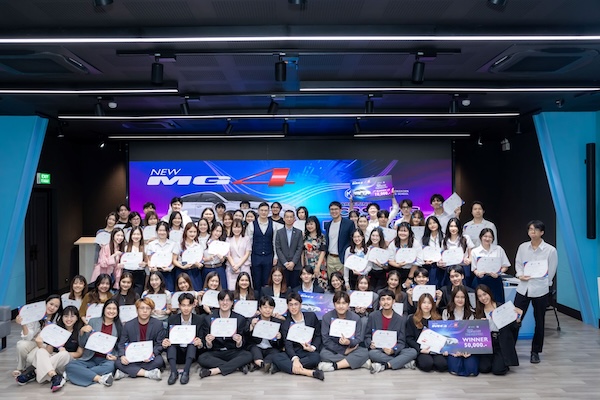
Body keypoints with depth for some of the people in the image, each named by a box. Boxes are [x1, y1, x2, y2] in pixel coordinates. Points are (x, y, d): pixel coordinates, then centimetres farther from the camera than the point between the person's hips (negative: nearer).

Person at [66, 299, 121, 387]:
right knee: (70, 366, -27)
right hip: (90, 358, 2)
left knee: (110, 366, -36)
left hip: (107, 360, -1)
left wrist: (115, 356, -9)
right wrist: (82, 331, -9)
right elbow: (82, 345, 9)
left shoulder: (119, 326, 7)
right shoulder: (93, 321, 8)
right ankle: (100, 378, -32)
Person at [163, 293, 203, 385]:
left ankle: (186, 372, -40)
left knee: (193, 343, -28)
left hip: (191, 353, -1)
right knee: (170, 343, -25)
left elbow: (201, 342, -2)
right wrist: (165, 344, -24)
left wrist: (200, 344, -26)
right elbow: (168, 339, 0)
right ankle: (173, 372, -39)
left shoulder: (198, 320, -3)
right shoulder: (172, 319, -2)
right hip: (176, 354, 1)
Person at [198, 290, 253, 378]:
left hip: (232, 352, 0)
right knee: (201, 358, -30)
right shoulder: (208, 319, 0)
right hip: (215, 353, 1)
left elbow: (240, 346, 1)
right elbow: (207, 347, 1)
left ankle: (214, 371, -28)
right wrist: (208, 343, -23)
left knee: (248, 355, -28)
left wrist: (239, 342, -23)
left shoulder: (240, 319, -1)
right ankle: (238, 366, -23)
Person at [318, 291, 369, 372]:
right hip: (333, 349, 0)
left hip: (351, 349, 1)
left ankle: (334, 366, -28)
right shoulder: (326, 317, -5)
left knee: (364, 353, -28)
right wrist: (343, 350, -17)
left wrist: (349, 342, -29)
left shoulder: (356, 318, -3)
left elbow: (359, 340, -6)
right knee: (324, 354, -33)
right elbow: (326, 340, -9)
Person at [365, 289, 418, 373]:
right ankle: (404, 362, -23)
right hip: (377, 350, -1)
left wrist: (393, 350, -21)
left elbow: (401, 342, 0)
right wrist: (370, 343, -17)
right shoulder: (373, 316, 3)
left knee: (413, 352, -24)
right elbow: (367, 336, 7)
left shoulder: (401, 319, 3)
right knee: (372, 353, -36)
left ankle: (384, 366, -29)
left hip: (394, 351, 1)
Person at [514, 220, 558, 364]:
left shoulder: (550, 250, -5)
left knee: (539, 322, 10)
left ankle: (535, 352, 25)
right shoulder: (523, 247, 3)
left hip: (540, 290, -1)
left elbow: (551, 272, 1)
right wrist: (520, 275, -6)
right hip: (523, 288, 2)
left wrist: (537, 282, 0)